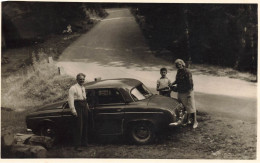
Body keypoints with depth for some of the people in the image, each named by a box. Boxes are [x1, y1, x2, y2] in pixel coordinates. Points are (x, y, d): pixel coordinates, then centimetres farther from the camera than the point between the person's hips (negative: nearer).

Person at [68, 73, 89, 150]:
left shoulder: (83, 88, 17)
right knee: (78, 127, -8)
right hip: (78, 107, -8)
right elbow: (71, 100, -16)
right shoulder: (73, 88, -9)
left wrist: (87, 105, 16)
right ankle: (77, 145, -3)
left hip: (84, 107, 8)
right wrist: (73, 110, -21)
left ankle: (84, 142, 26)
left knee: (85, 126, 14)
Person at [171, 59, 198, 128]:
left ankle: (195, 121, 4)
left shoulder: (187, 72, -17)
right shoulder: (179, 71, 8)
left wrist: (189, 93, -21)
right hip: (180, 93, 8)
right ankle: (188, 120, 27)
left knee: (191, 107, -3)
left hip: (187, 92, -8)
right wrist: (172, 84, 6)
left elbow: (190, 83, -19)